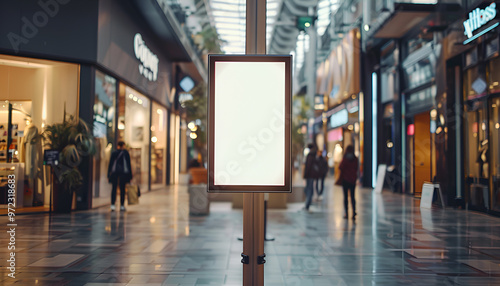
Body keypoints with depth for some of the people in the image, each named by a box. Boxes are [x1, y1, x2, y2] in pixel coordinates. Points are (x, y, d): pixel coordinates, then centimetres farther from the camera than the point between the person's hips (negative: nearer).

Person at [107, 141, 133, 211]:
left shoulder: (114, 153, 5)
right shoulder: (126, 153, 2)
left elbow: (110, 164, 4)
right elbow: (129, 164, 1)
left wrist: (108, 174, 8)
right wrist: (130, 175, 5)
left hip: (114, 172, 1)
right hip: (124, 173, -1)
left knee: (114, 189, 2)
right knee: (122, 189, 6)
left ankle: (112, 205, -9)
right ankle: (122, 206, 9)